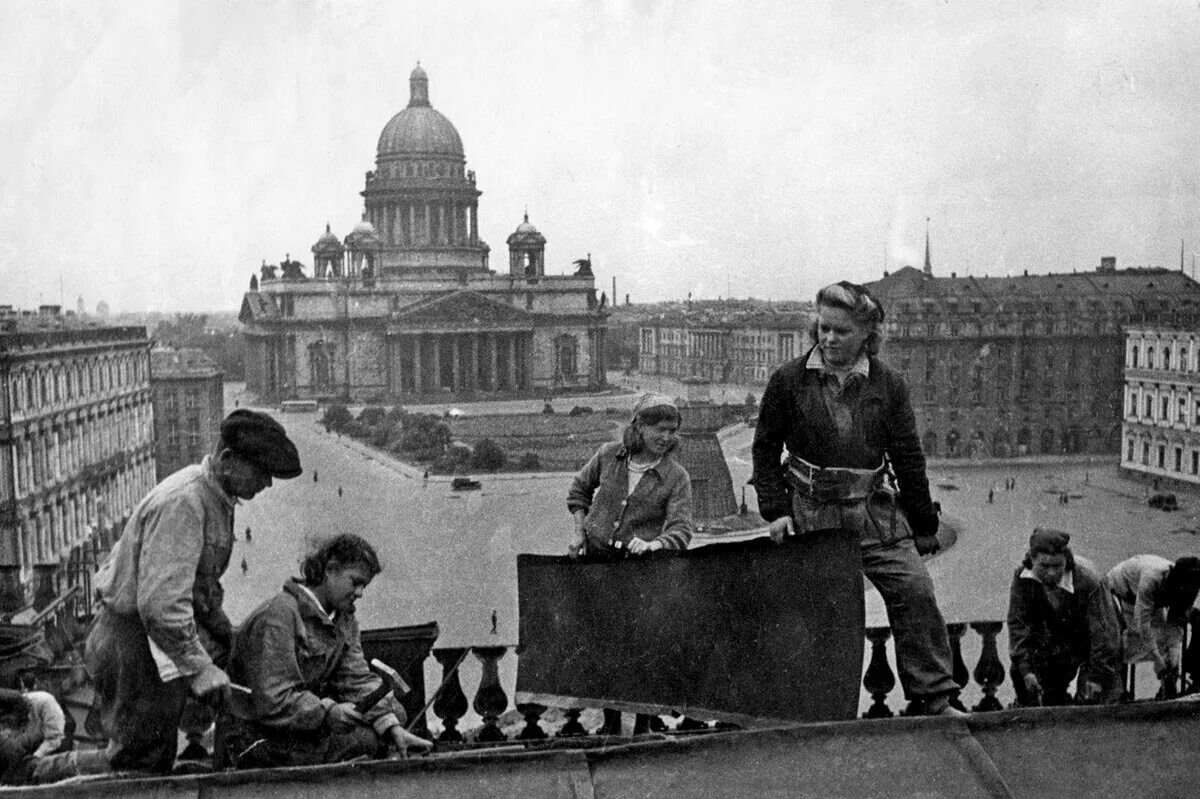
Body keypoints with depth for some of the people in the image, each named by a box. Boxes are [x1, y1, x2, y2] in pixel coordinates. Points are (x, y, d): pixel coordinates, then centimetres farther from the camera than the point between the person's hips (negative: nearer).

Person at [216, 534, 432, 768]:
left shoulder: (344, 618, 8)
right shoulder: (277, 617, -20)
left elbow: (357, 680, -2)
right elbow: (271, 701, -26)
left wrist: (394, 729, -16)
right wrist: (328, 711, -36)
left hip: (309, 721, 9)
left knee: (394, 713, -2)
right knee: (366, 738, -23)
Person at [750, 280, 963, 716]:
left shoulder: (888, 383, 3)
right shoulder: (788, 380, 0)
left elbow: (908, 458, 8)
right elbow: (765, 448, 8)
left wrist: (924, 527, 9)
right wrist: (776, 511, 0)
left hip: (877, 509, 1)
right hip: (813, 513, -1)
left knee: (915, 592, -10)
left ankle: (936, 698, -1)